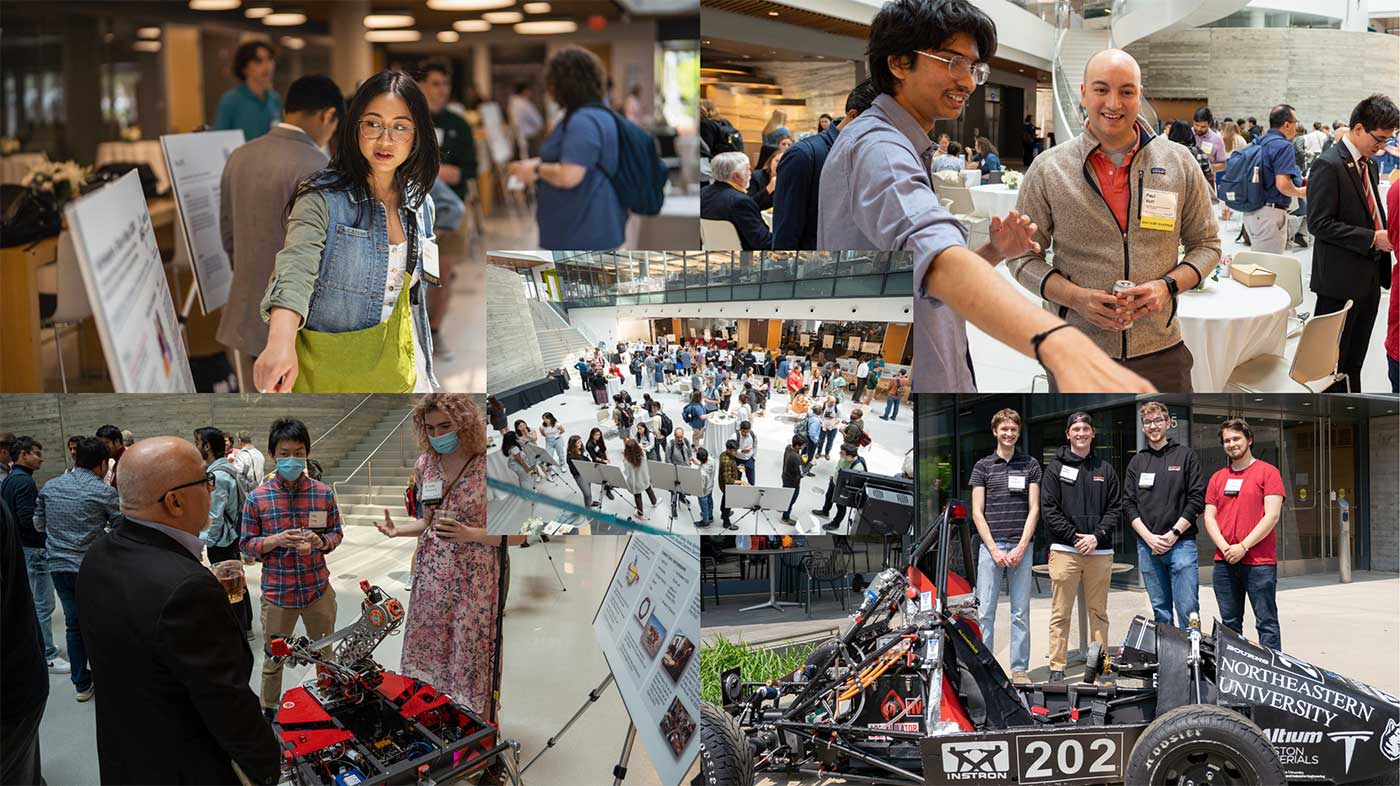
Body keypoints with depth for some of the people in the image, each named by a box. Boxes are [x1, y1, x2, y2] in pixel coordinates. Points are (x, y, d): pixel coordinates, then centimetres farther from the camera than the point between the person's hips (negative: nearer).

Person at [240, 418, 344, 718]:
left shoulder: (324, 493, -4)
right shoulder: (257, 498, -8)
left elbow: (336, 533, 6)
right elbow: (246, 544, -3)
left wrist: (320, 541, -17)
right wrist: (276, 541, -21)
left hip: (318, 589, 2)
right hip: (277, 592, -1)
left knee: (325, 656, 18)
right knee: (273, 660, 12)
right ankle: (268, 712, 30)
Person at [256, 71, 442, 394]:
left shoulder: (419, 204, 4)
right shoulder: (323, 197, -14)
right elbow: (296, 267, -30)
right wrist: (281, 342, -49)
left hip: (400, 371, 5)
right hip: (331, 370, -5)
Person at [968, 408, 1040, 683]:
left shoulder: (1030, 465, 6)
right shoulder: (983, 466, 4)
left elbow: (1034, 509, 2)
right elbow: (977, 512, 1)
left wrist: (1021, 547, -8)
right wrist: (994, 550, -8)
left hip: (1022, 547, 1)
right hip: (990, 547, -1)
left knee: (1021, 612, 4)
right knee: (985, 611, 0)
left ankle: (1019, 668, 11)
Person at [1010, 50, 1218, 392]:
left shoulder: (1180, 163, 3)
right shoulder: (1048, 170, 0)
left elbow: (1206, 244, 10)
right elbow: (1023, 257, 3)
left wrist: (1168, 285, -10)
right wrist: (1076, 297, -14)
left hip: (1161, 353, 1)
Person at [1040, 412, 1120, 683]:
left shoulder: (1105, 469, 12)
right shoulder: (1055, 468, 5)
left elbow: (1115, 508, 8)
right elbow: (1049, 509, -1)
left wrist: (1097, 536, -7)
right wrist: (1075, 538, -10)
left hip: (1100, 552, 2)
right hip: (1065, 549, -2)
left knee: (1099, 611, 6)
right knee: (1060, 613, -3)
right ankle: (1057, 667, 0)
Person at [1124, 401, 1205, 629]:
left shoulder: (1186, 456, 5)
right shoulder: (1137, 462, 14)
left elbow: (1197, 499, -2)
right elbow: (1128, 505, 9)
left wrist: (1174, 533, -10)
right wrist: (1148, 537, -6)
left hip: (1181, 543, -3)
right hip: (1147, 546, 3)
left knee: (1187, 610, -8)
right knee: (1160, 612, 7)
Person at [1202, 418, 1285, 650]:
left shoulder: (1267, 472, 0)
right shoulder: (1218, 478, 16)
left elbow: (1271, 516, -8)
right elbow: (1209, 517, 11)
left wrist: (1243, 547, -12)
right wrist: (1225, 548, -6)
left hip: (1260, 563, -5)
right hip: (1224, 563, 5)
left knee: (1266, 623, -4)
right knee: (1230, 624, 9)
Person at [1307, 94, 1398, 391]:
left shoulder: (1369, 164, 12)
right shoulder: (1329, 165, -15)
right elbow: (1319, 223, -20)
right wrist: (1371, 239, -21)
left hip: (1370, 277, 9)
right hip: (1341, 280, -9)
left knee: (1354, 360, 16)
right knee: (1330, 361, -1)